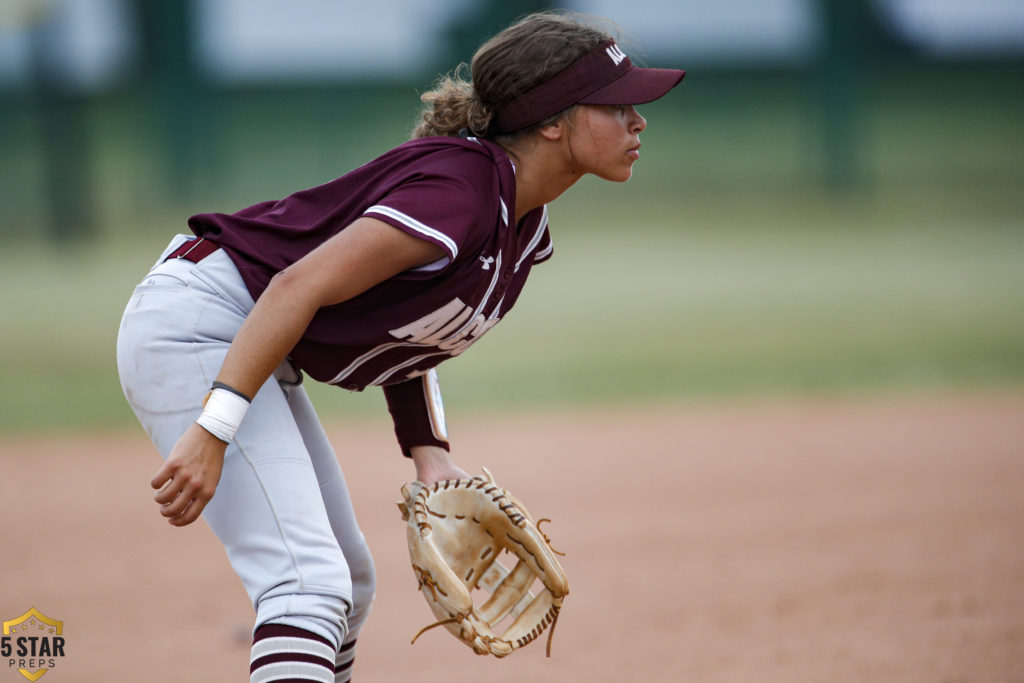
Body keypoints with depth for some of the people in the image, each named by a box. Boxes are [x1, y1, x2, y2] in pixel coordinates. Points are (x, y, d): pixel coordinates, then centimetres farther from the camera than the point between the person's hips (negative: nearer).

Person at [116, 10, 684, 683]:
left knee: (349, 582, 18)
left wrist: (430, 453, 3)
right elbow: (298, 288, -30)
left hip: (252, 350, 11)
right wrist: (214, 431, -34)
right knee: (311, 583, -21)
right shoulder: (457, 192, -24)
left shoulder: (524, 225, 6)